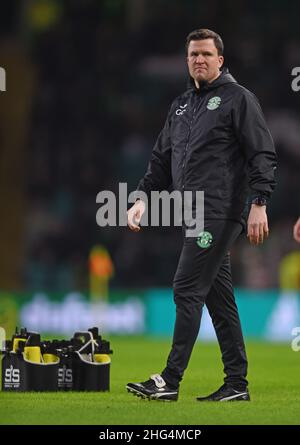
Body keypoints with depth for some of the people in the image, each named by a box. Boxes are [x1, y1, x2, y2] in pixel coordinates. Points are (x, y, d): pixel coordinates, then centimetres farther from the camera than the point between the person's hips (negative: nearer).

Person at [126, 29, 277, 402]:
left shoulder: (238, 98, -3)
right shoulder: (180, 105, 19)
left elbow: (262, 155, -8)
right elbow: (162, 158, 24)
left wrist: (258, 204, -16)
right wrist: (144, 197, 13)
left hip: (220, 213, -8)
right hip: (195, 215, 8)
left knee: (188, 290, -12)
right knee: (218, 297, 7)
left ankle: (170, 379, -13)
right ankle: (236, 383, 10)